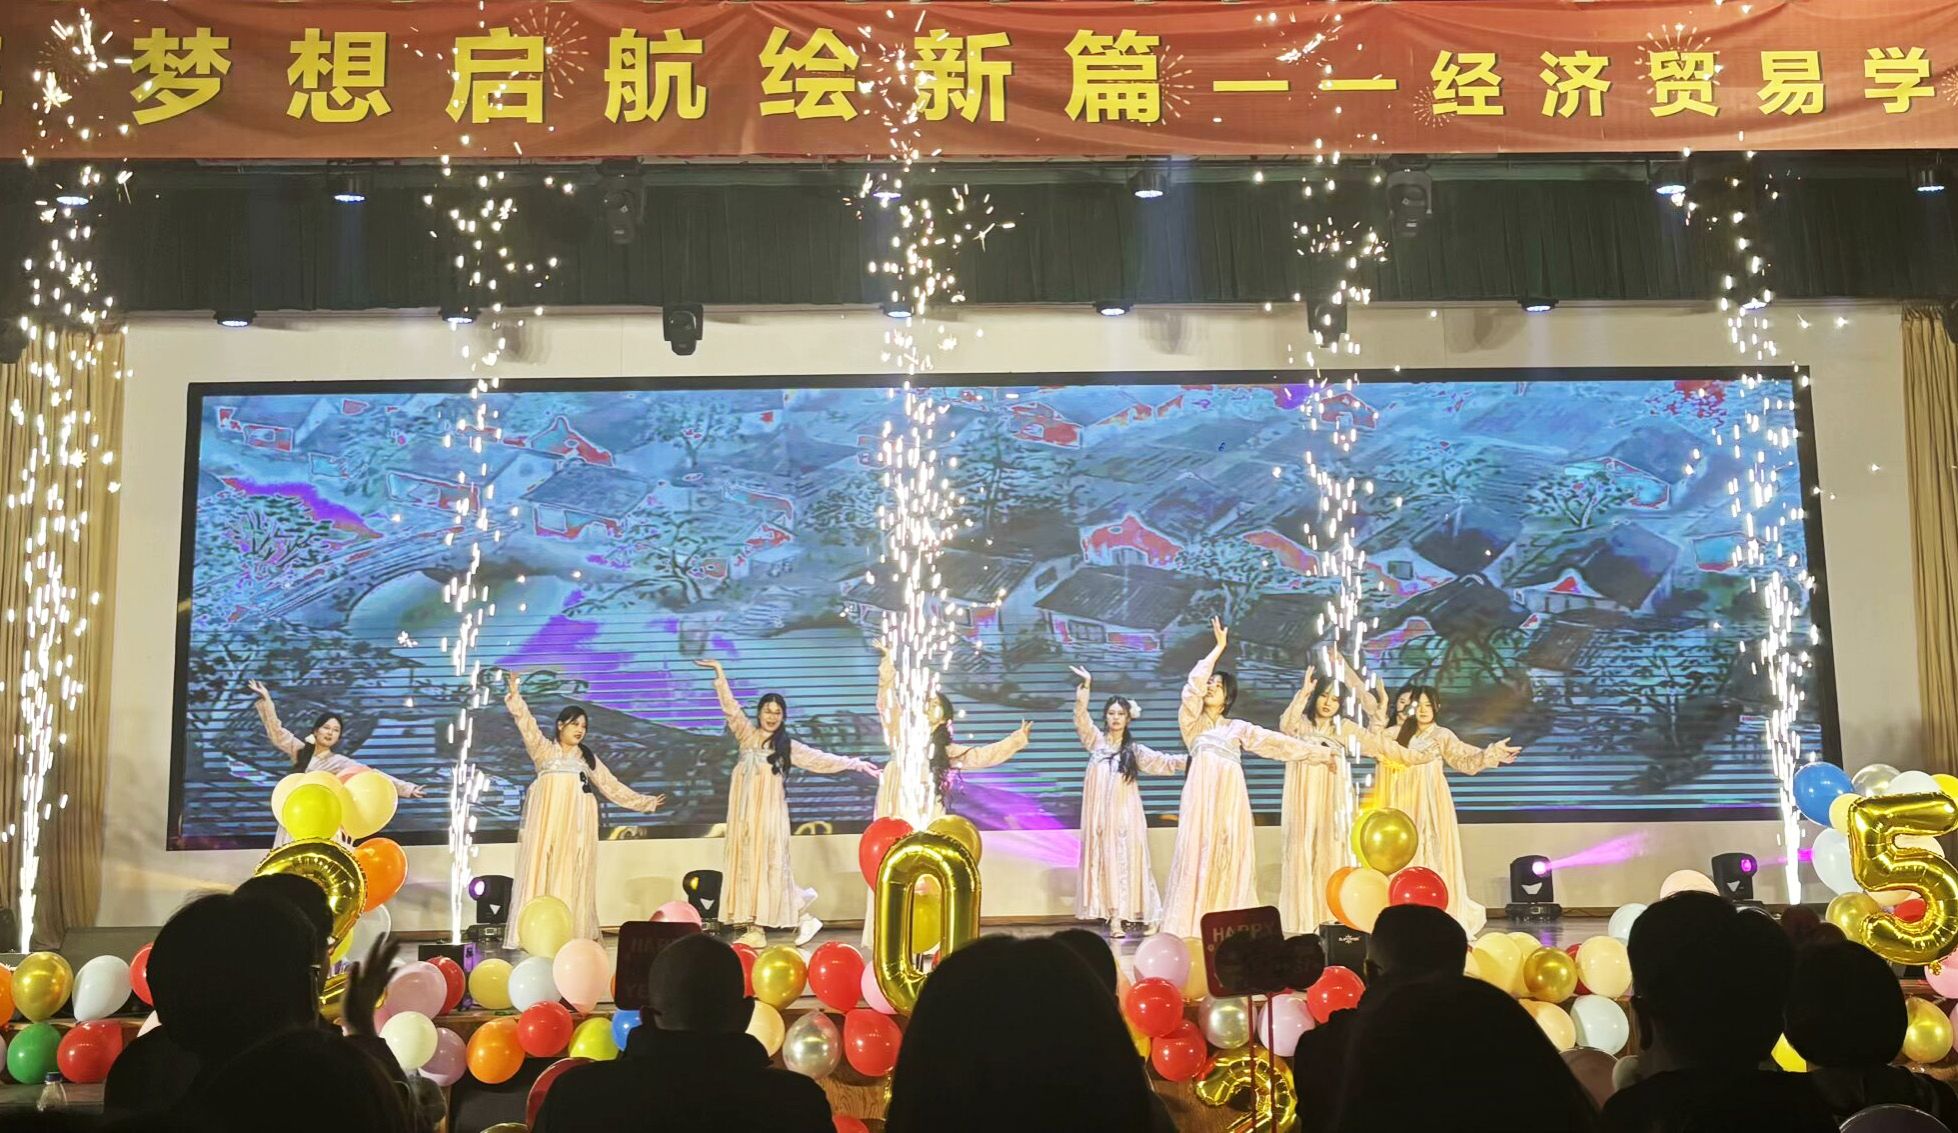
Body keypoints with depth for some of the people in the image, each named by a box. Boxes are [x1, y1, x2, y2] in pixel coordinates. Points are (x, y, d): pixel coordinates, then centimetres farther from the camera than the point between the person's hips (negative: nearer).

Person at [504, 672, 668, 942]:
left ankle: (573, 934, -4)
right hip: (548, 821, -2)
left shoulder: (588, 758, 20)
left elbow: (611, 786, 21)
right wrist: (515, 695, -18)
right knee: (542, 873, -7)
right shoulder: (544, 750, 11)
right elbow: (527, 725, -4)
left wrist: (643, 802, 18)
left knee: (573, 877, -2)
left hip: (576, 823, 2)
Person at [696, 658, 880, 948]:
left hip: (769, 811, -2)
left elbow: (821, 760, 7)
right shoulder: (746, 735, 8)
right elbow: (731, 707, 1)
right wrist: (720, 674, -8)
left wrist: (854, 764, 3)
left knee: (769, 864, -4)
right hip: (744, 812, 2)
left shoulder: (788, 746, 6)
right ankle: (753, 929, 3)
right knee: (745, 863, 1)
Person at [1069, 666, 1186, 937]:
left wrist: (1190, 760, -9)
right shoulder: (1096, 741, 7)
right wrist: (1085, 688, -17)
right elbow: (1081, 718, -5)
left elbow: (1162, 763, 4)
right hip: (1099, 814, 0)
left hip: (1124, 815, 0)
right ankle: (1113, 915, -1)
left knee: (1127, 861, -2)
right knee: (1104, 861, -2)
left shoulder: (1135, 750, 9)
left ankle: (1132, 914, 1)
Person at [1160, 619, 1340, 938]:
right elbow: (1193, 684, -3)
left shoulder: (1239, 728, 18)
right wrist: (1219, 647, -2)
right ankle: (1193, 925, -9)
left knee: (1230, 857, -2)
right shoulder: (1191, 722, 10)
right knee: (1198, 855, -9)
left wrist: (1317, 751, 15)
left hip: (1230, 799, 3)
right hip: (1202, 798, -2)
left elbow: (1278, 742, 18)